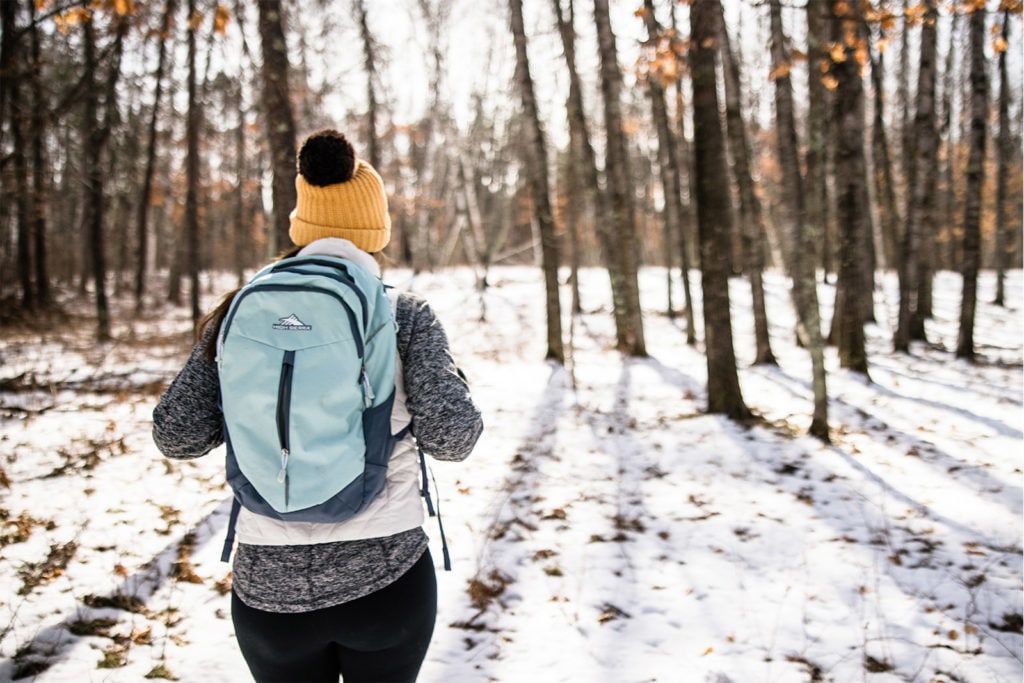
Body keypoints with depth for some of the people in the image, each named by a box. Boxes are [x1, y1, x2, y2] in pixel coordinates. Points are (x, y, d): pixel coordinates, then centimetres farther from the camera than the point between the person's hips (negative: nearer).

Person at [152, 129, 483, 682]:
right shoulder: (405, 315, -8)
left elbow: (177, 436, -3)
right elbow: (450, 436, -14)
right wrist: (452, 381, 7)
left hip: (268, 587, 2)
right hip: (386, 576, -1)